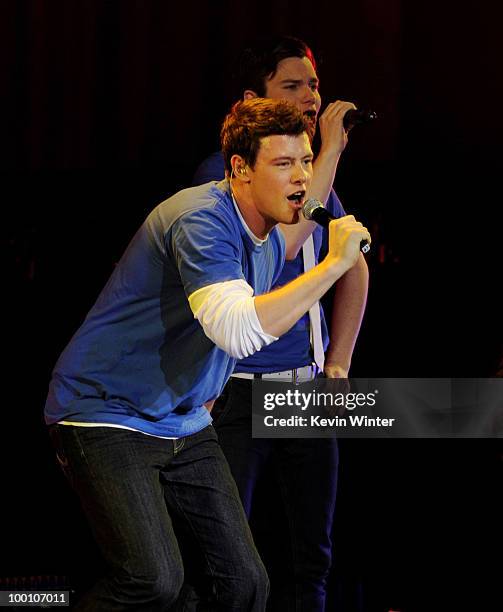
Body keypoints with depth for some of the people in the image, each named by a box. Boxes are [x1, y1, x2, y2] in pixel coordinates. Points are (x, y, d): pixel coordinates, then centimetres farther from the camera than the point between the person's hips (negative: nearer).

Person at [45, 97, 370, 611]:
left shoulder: (270, 240, 9)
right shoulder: (201, 221, -21)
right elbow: (238, 330, -36)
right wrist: (334, 264, -31)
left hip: (185, 428, 9)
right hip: (106, 415, -9)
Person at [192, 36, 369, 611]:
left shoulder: (310, 171, 13)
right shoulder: (221, 171, -8)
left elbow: (354, 269, 22)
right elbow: (284, 243, -23)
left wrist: (338, 365, 13)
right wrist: (331, 150, -19)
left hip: (307, 390, 6)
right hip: (240, 391, -6)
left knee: (309, 558, 9)